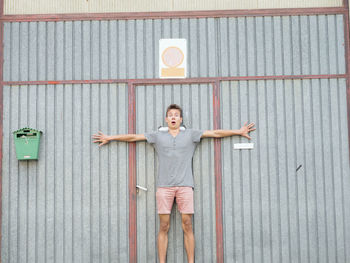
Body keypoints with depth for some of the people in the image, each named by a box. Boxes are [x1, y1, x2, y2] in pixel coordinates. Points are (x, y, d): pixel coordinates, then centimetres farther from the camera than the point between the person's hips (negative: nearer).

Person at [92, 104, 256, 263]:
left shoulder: (190, 135, 13)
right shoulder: (158, 136, 14)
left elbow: (215, 133, 13)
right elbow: (133, 137, 18)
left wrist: (239, 132, 12)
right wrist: (109, 138, 21)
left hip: (185, 186, 0)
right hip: (164, 186, 0)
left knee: (187, 226, -3)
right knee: (164, 227, -1)